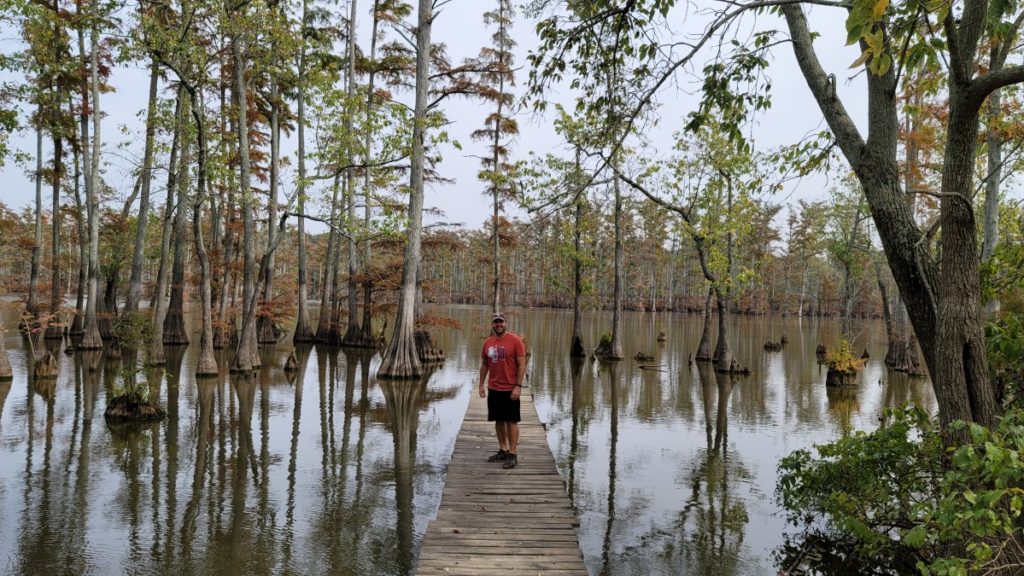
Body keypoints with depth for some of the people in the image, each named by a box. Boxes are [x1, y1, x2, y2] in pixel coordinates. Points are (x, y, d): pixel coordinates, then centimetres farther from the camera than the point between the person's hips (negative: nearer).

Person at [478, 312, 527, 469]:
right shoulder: (488, 343, 6)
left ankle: (512, 455, 3)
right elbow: (484, 365, 15)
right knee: (499, 420, 12)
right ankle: (503, 450, 23)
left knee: (511, 421, -1)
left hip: (510, 390, -5)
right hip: (493, 389, 5)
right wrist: (481, 384, 10)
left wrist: (518, 386, -16)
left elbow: (522, 364, -11)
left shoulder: (515, 340, -9)